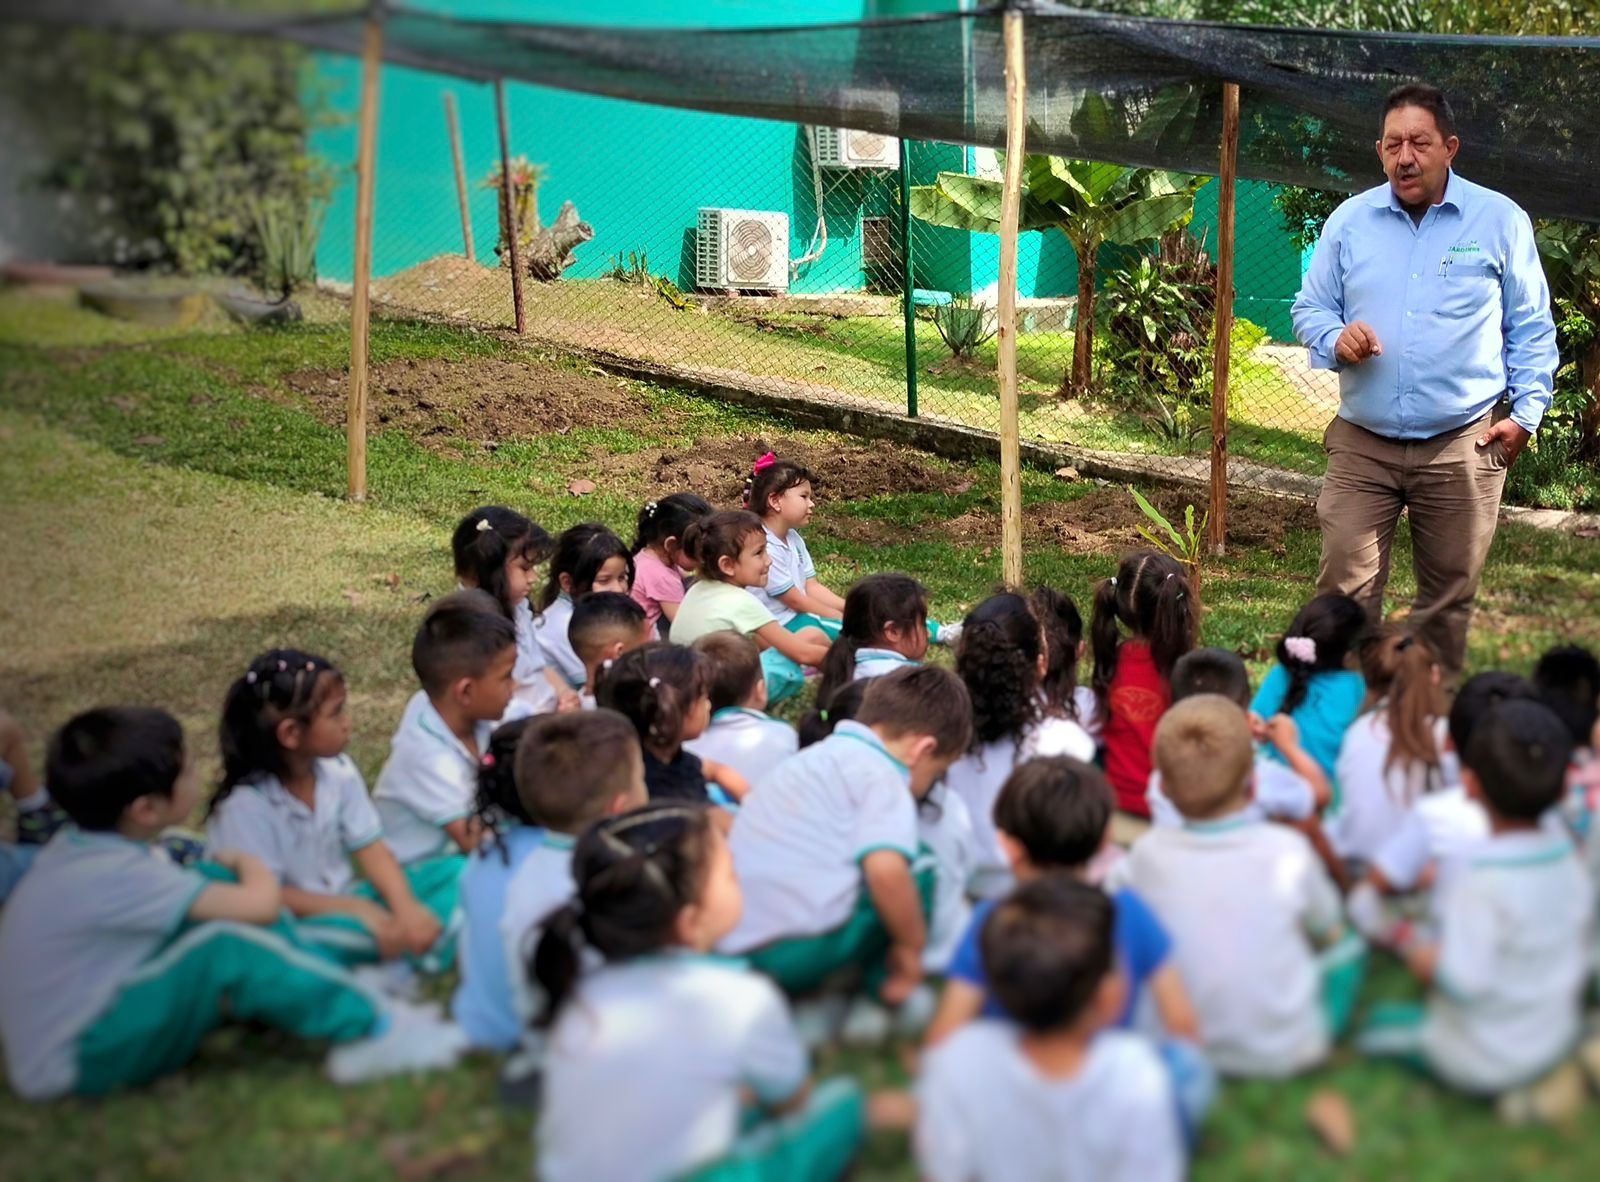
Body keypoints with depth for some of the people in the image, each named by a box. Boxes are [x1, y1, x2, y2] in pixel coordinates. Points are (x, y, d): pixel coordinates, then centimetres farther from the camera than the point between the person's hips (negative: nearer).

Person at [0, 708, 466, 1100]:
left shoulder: (81, 843, -2)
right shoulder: (114, 875, -29)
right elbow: (262, 904, -28)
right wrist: (248, 865, -8)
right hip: (73, 1064, -9)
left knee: (222, 883, -2)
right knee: (227, 945, -29)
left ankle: (337, 992, -4)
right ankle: (370, 1029, -14)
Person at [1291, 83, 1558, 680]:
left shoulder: (1501, 221, 2)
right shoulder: (1349, 221, 7)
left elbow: (1531, 328, 6)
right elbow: (1309, 308, 13)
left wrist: (1526, 412, -4)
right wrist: (1335, 338, -9)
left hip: (1463, 447, -1)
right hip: (1362, 444, 1)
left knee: (1448, 601, 7)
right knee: (1344, 590, -6)